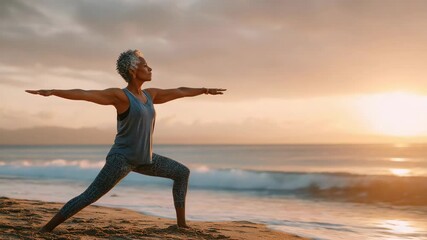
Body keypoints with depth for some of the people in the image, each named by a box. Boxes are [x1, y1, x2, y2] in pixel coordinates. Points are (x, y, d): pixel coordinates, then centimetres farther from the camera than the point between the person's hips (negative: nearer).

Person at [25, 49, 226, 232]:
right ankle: (46, 228, -7)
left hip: (144, 159, 8)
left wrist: (205, 90, 31)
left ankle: (181, 223, 15)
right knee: (88, 197, -16)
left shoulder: (150, 95, 7)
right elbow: (84, 94, -25)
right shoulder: (119, 95, -14)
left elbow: (179, 91, 20)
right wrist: (52, 92, -37)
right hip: (121, 158, -8)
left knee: (182, 173, 12)